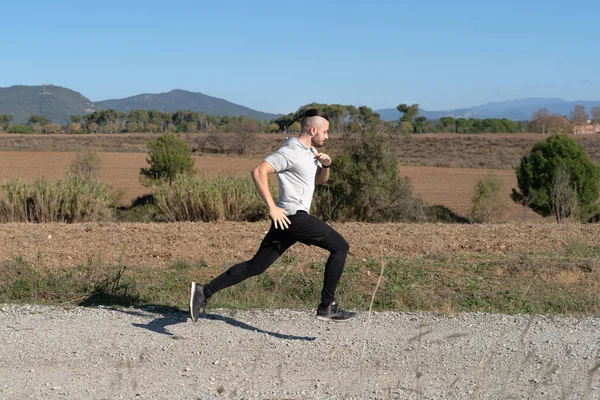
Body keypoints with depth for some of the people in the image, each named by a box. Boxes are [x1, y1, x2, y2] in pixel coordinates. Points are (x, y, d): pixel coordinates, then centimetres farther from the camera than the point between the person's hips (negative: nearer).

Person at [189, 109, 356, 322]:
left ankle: (204, 291, 8)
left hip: (286, 220, 10)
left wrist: (325, 165, 6)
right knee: (340, 247, -4)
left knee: (255, 266, 8)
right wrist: (272, 207, -25)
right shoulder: (291, 152, -14)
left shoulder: (310, 151, 17)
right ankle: (327, 307, -3)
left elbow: (321, 179, 29)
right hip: (293, 216, -10)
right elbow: (259, 172, -23)